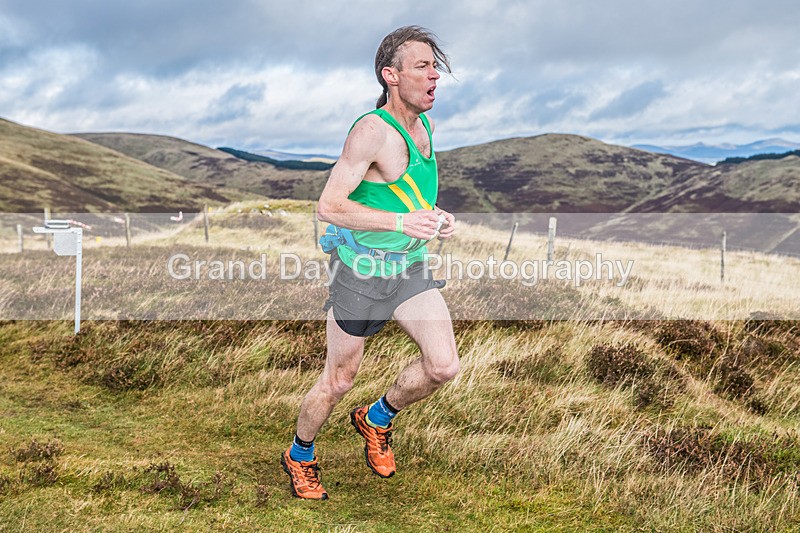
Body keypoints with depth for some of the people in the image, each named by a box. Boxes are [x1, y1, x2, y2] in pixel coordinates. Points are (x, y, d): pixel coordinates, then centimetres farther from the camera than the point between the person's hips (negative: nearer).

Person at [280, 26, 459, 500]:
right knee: (340, 380, 7)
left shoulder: (425, 125, 5)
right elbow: (328, 206, -24)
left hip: (411, 266, 7)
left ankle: (377, 420, 22)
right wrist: (401, 221, -32)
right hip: (362, 269, -7)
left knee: (444, 366, -6)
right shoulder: (372, 130, -21)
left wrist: (436, 215, 1)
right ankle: (299, 456, 34)